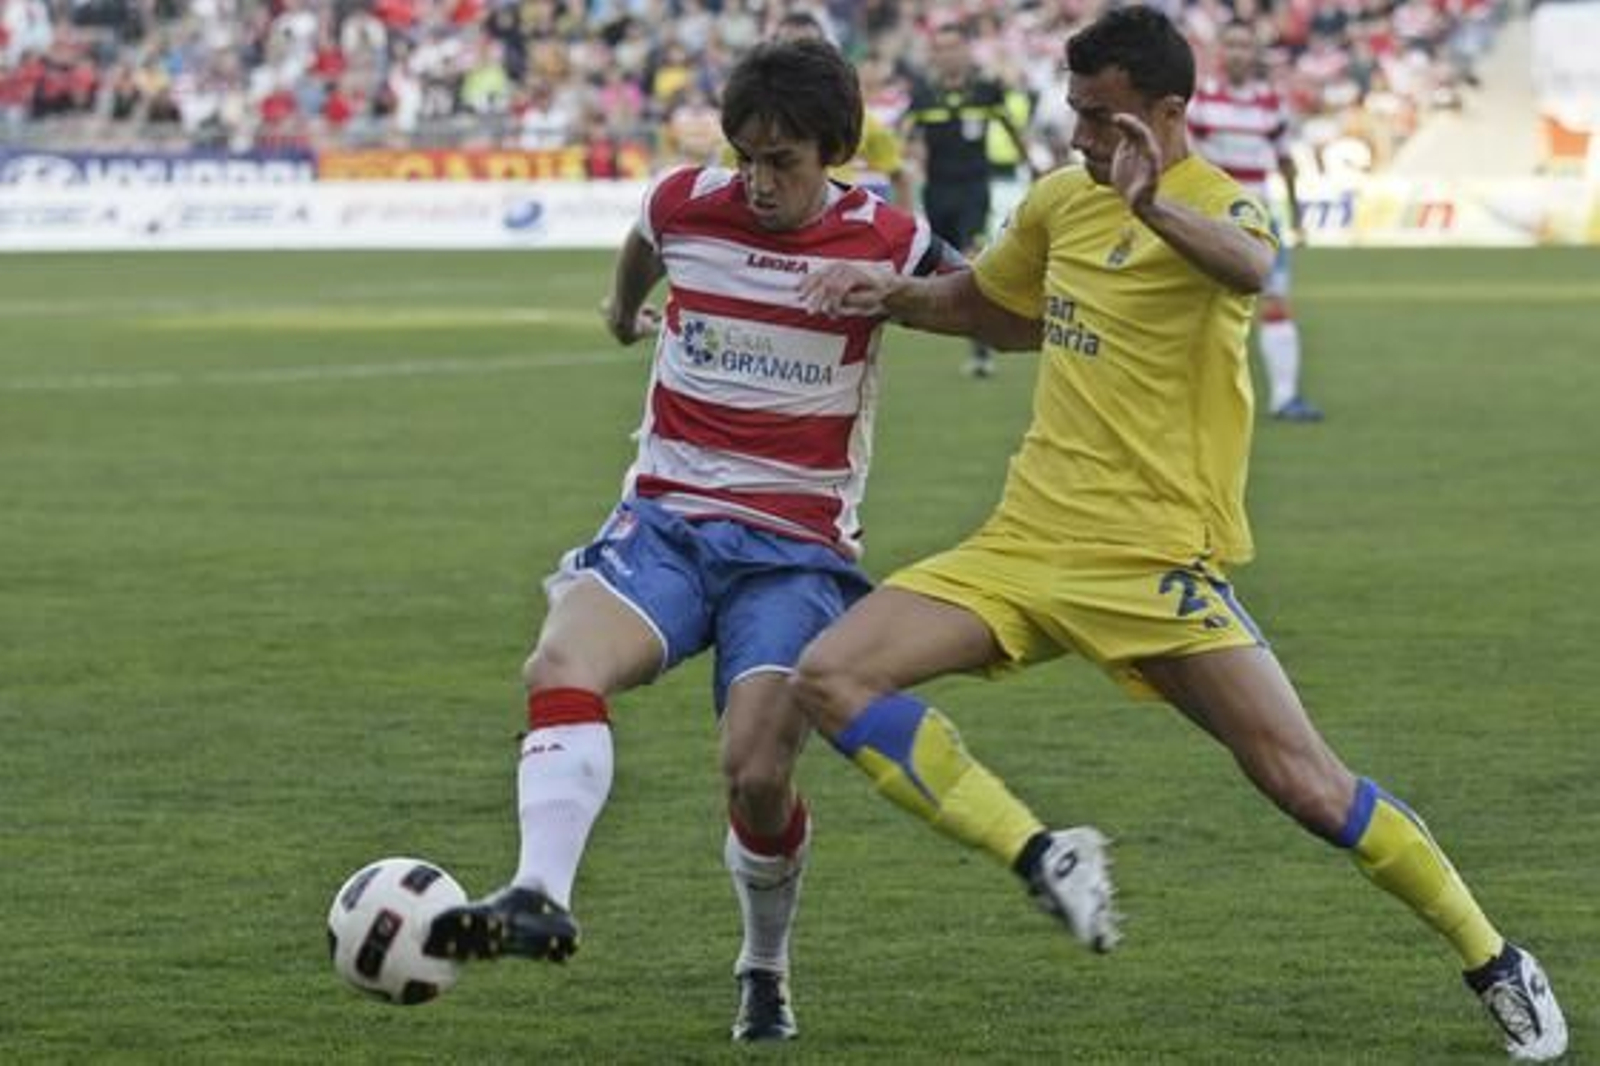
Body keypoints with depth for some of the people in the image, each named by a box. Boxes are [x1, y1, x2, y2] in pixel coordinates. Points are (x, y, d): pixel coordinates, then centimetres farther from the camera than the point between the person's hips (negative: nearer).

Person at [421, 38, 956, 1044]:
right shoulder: (685, 203, 1)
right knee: (562, 663, -30)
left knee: (758, 772, -19)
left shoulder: (886, 243, -6)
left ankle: (767, 969, 11)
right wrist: (624, 303, 46)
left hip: (798, 550, -2)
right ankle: (542, 898, -44)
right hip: (665, 521, 2)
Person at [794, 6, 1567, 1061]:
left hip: (1154, 562, -6)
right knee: (832, 676, -11)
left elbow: (1252, 268, -38)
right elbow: (994, 309, 31)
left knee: (1307, 784, -9)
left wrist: (1155, 207, -59)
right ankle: (1047, 859, -6)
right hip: (1026, 541, 7)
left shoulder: (1217, 203, -11)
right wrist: (893, 293, 11)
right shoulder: (1059, 201, 10)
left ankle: (1499, 967, 10)